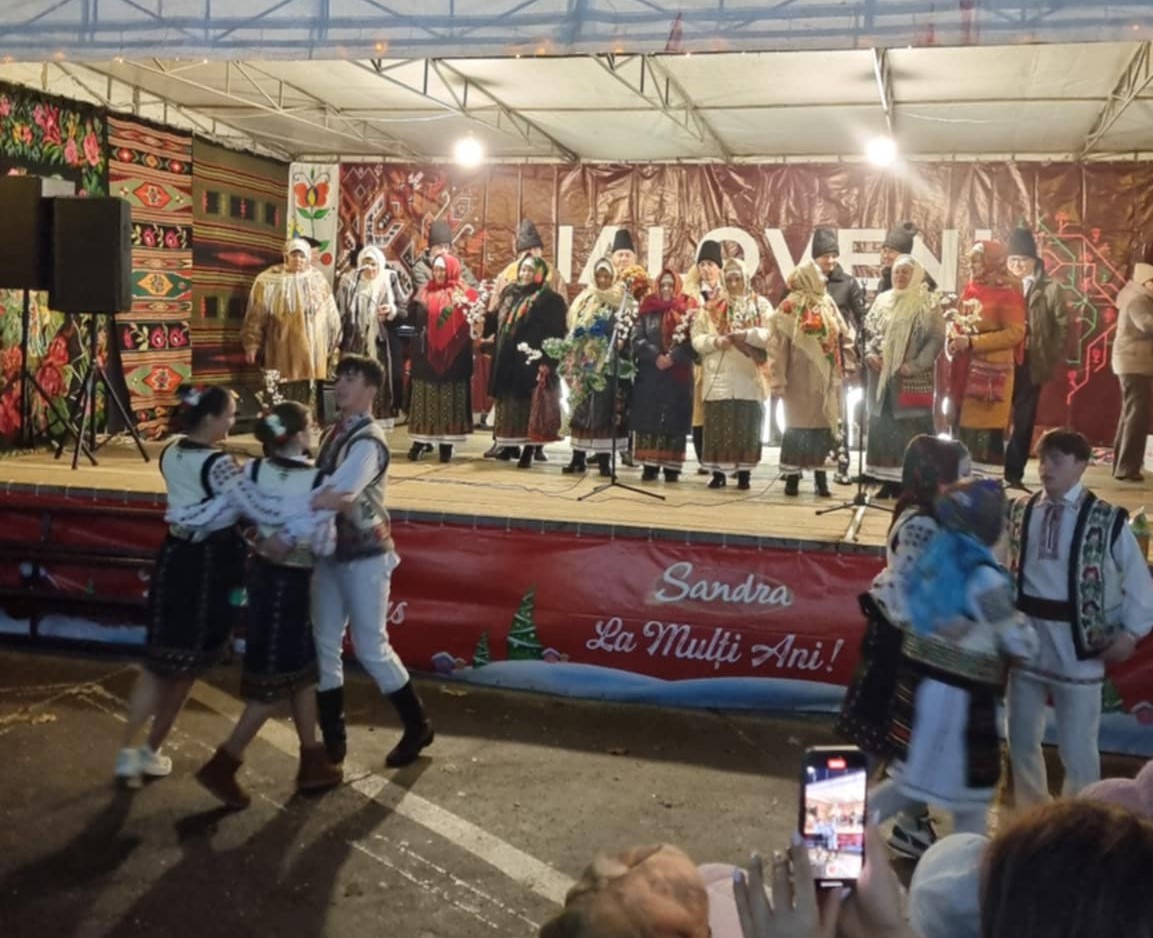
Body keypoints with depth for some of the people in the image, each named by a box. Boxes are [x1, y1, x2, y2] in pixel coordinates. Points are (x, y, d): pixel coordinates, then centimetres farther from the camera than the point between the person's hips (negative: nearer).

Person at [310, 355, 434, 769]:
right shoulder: (334, 433, 8)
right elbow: (318, 488, 7)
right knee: (324, 647, 10)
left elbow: (337, 493, -34)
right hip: (331, 553, 8)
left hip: (364, 557, -8)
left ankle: (418, 727, 20)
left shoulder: (368, 442, -20)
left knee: (372, 649, 1)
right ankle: (333, 739, 23)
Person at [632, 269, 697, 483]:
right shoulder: (648, 310, 8)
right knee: (649, 417, -1)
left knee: (674, 419, -1)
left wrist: (672, 357, -19)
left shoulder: (687, 311, 4)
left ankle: (671, 467, 1)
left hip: (678, 375, -1)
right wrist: (655, 356, -14)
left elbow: (692, 341, -6)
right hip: (649, 374, 1)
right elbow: (637, 339, -1)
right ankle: (649, 465, 3)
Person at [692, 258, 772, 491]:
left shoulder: (761, 305, 8)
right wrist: (715, 342, -14)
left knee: (747, 426, 2)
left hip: (750, 378, 0)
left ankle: (744, 472, 8)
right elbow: (696, 339, 4)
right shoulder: (712, 308, 10)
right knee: (718, 426, 0)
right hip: (719, 378, 1)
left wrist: (746, 334, -18)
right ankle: (718, 471, 6)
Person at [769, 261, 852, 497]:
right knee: (798, 424, 0)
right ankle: (792, 476, 7)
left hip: (825, 379, 5)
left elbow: (843, 334, 16)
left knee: (823, 424, 5)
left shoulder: (828, 304, 11)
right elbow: (779, 345, -9)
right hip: (801, 378, -5)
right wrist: (779, 378, -14)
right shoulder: (790, 307, -5)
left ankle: (820, 475, 11)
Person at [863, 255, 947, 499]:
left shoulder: (928, 303, -1)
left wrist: (914, 365, -16)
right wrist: (870, 354, -5)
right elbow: (868, 330, 13)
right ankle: (888, 480, 12)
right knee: (883, 427, 5)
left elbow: (936, 338, -7)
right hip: (882, 375, 4)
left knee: (911, 429, -4)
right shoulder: (882, 300, 12)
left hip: (913, 379, -4)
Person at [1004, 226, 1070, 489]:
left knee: (1024, 421, 5)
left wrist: (1054, 363, -4)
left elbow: (1062, 327, 2)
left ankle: (1014, 473, 12)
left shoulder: (1051, 289, 3)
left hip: (1032, 365, 0)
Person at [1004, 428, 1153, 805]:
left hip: (1077, 645, -4)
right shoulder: (1019, 512, 2)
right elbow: (1001, 566, 8)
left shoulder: (1107, 520, -9)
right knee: (1021, 738, 17)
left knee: (1078, 747, 5)